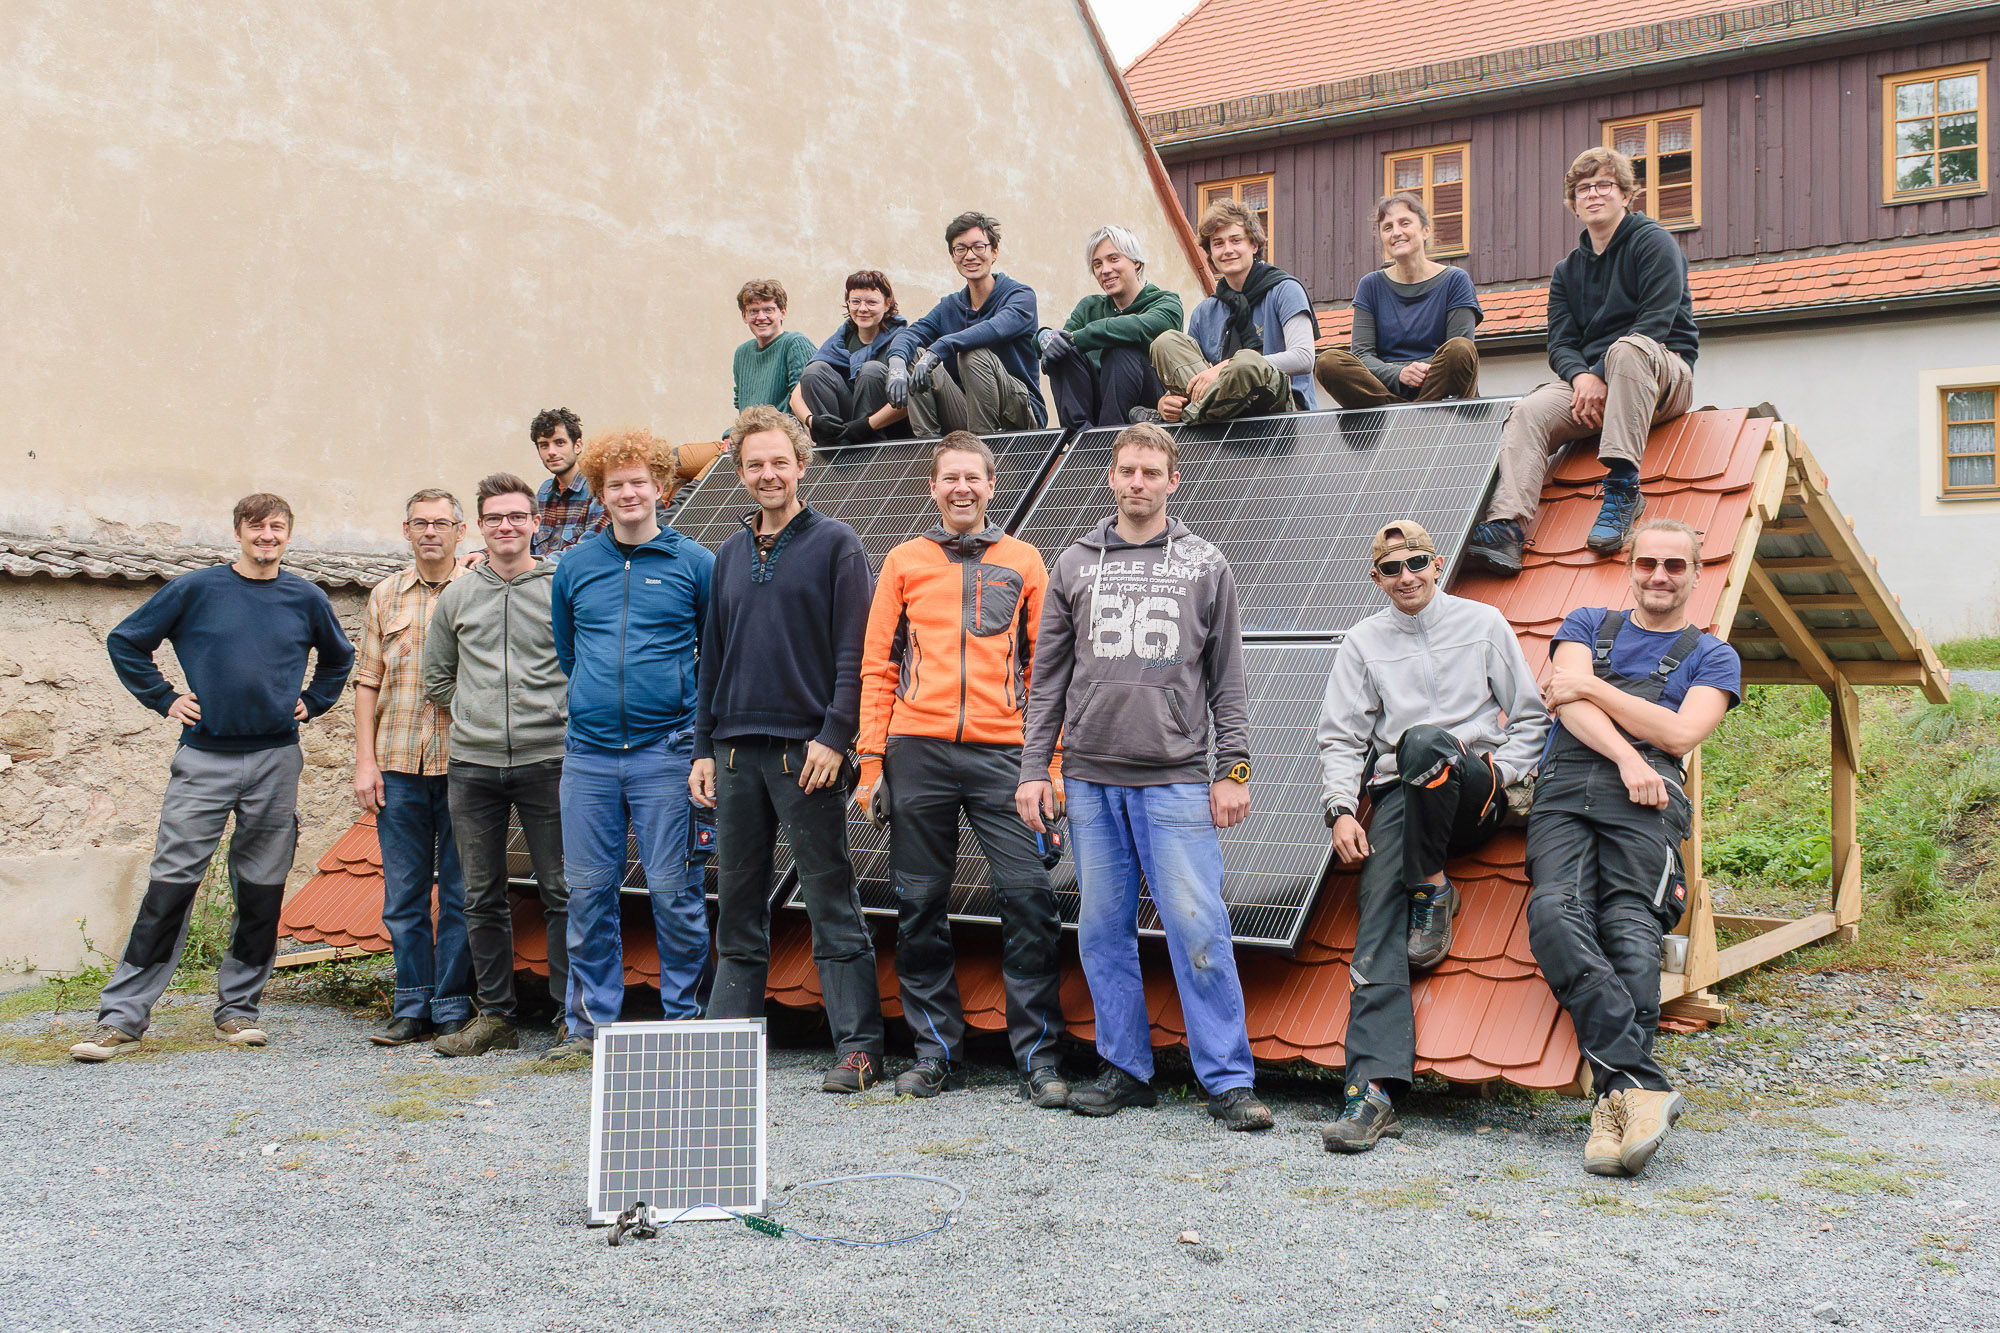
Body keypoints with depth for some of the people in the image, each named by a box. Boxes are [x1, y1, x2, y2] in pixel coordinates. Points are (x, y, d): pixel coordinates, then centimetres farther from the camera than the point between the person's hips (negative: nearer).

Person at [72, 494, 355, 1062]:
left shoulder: (306, 599, 6)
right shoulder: (196, 589, 0)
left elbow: (339, 659, 24)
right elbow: (125, 642, 8)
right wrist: (164, 698, 2)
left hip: (276, 761, 2)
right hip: (205, 759, -2)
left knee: (261, 891, 6)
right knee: (170, 885, -5)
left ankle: (237, 1008, 18)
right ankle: (122, 1018, -1)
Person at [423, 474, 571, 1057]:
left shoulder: (566, 589, 1)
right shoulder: (455, 597, 11)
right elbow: (436, 679, 20)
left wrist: (559, 717, 0)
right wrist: (480, 713, 12)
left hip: (548, 761, -3)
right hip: (473, 765, 3)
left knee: (562, 893, -1)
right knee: (482, 898, 8)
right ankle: (495, 1016, 17)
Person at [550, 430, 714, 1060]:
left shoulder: (694, 563, 2)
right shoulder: (574, 567, 10)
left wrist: (703, 724, 6)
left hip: (665, 751, -3)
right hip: (588, 754, 3)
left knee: (673, 889, -1)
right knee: (588, 890, 6)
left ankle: (683, 1016, 12)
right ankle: (591, 1022, 17)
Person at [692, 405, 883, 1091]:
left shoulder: (835, 544, 0)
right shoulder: (731, 554, 16)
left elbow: (853, 651, -6)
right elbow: (713, 655, 18)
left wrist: (834, 736, -14)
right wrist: (704, 747, 12)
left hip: (805, 748, -5)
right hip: (735, 751, 5)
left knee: (832, 904, -2)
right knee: (738, 905, 11)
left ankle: (859, 1047, 3)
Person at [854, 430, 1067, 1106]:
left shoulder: (1023, 562, 12)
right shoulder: (905, 561, 12)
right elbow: (877, 666, 10)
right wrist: (872, 762, 1)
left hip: (1002, 753, -1)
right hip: (918, 752, 1)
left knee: (1029, 898, -7)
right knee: (921, 907, 5)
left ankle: (1037, 1056, 2)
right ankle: (934, 1049, 17)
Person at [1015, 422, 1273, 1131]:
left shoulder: (1206, 567, 8)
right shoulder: (1074, 566, 11)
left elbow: (1227, 681, 7)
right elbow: (1048, 677, 11)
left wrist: (1233, 770, 0)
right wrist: (1034, 768, 5)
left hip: (1177, 778, -2)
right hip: (1091, 778, 3)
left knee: (1198, 929, -7)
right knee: (1103, 931, 6)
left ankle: (1228, 1079, 1)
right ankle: (1126, 1069, 17)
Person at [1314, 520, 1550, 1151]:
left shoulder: (1483, 623, 11)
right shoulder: (1363, 642, 14)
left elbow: (1531, 718, 13)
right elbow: (1341, 738, 10)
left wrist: (1499, 775, -3)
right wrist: (1341, 811, -6)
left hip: (1476, 791, -1)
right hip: (1399, 795, 2)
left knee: (1421, 743, -37)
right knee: (1378, 917, -22)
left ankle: (1433, 887, -15)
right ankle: (1374, 1086, -31)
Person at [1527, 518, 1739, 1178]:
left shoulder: (1712, 656, 23)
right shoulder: (1586, 625, 27)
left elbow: (1680, 733, 5)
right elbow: (1568, 702, 8)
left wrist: (1593, 687, 4)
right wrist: (1626, 757, -7)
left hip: (1645, 799, -1)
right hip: (1564, 787, 1)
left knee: (1629, 925, -27)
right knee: (1555, 913, -29)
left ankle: (1617, 1097, -36)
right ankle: (1644, 1082, -37)